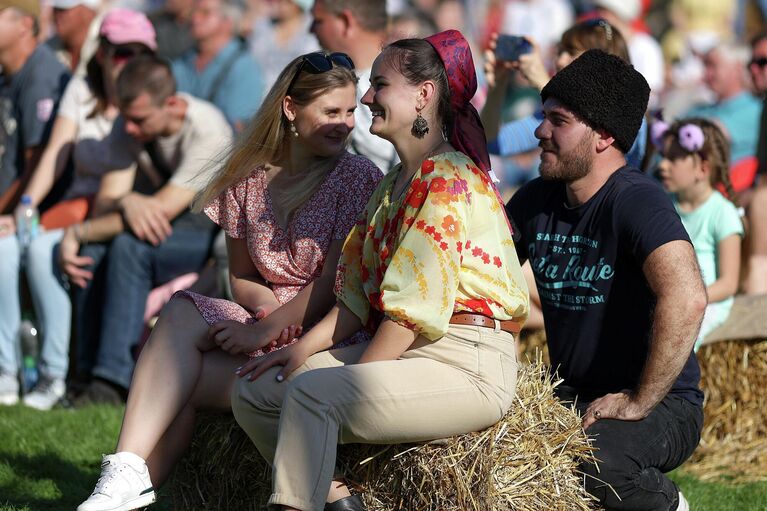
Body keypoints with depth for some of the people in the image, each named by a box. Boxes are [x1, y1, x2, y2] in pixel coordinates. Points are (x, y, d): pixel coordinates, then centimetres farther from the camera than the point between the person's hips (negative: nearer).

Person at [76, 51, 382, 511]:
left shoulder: (359, 178, -4)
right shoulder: (249, 179, 11)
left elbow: (337, 283, -10)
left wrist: (267, 329, -16)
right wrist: (271, 305, -6)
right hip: (266, 321, 5)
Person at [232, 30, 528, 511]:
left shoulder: (449, 180, -12)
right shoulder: (395, 183, 20)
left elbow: (413, 308, -18)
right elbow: (359, 295, 17)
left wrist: (355, 375, -15)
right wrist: (306, 347, 3)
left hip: (468, 365, -10)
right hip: (402, 353, 10)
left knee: (310, 392, -30)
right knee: (254, 388, 0)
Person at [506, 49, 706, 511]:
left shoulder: (635, 200, -18)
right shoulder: (537, 200, 6)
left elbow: (686, 298, -34)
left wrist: (639, 403, -27)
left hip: (661, 405, -7)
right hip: (571, 398, 7)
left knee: (596, 458, -37)